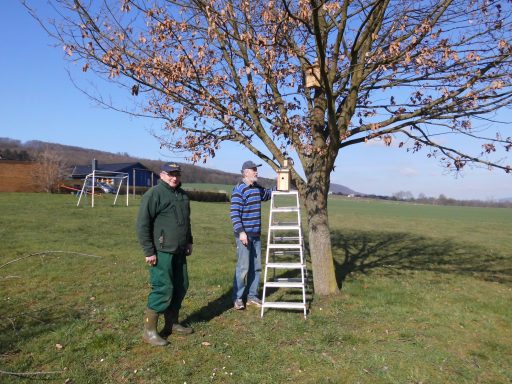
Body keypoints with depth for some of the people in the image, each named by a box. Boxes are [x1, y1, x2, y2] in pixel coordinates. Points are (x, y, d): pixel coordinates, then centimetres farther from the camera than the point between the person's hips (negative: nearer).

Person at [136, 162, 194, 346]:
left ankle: (172, 322, 30)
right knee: (163, 289, -7)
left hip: (179, 252, 8)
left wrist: (189, 242, 20)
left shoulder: (182, 195, 14)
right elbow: (142, 224, -14)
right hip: (162, 252, -8)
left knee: (181, 286, 13)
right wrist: (149, 251, -16)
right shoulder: (154, 194, -11)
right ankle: (149, 331, 7)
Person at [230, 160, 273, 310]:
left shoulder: (257, 187, 11)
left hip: (256, 234, 8)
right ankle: (237, 298, 9)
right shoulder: (239, 189, -12)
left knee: (256, 267, 12)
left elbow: (267, 194, 31)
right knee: (243, 267, -6)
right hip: (244, 234, -8)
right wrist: (241, 232, -23)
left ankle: (252, 296, 24)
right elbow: (234, 213, -17)